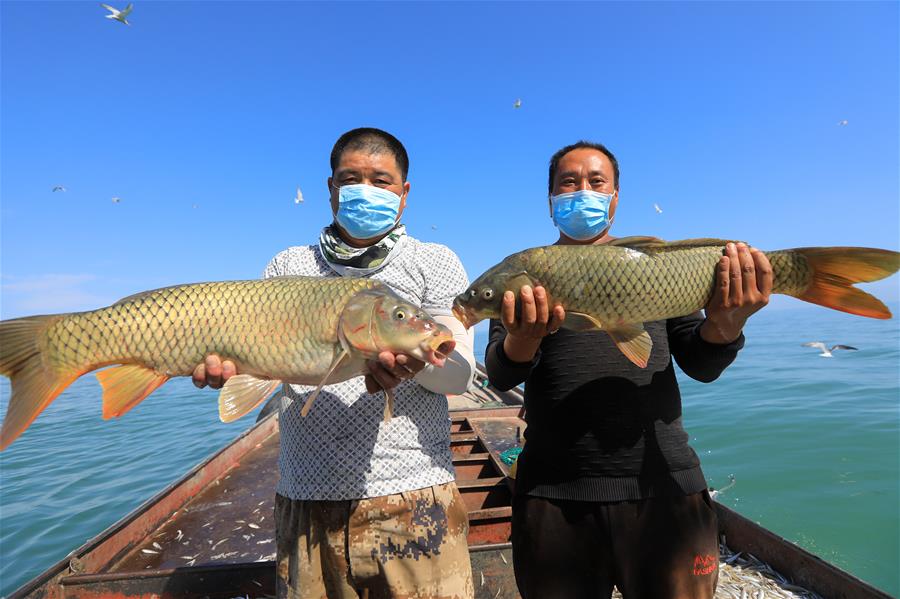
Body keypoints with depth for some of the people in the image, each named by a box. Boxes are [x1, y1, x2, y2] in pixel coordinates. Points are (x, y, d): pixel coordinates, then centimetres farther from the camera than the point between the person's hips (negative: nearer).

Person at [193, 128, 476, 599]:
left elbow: (460, 373, -6)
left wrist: (415, 360, -28)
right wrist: (224, 363, -20)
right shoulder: (287, 267, 11)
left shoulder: (434, 262, 3)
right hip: (305, 500, 3)